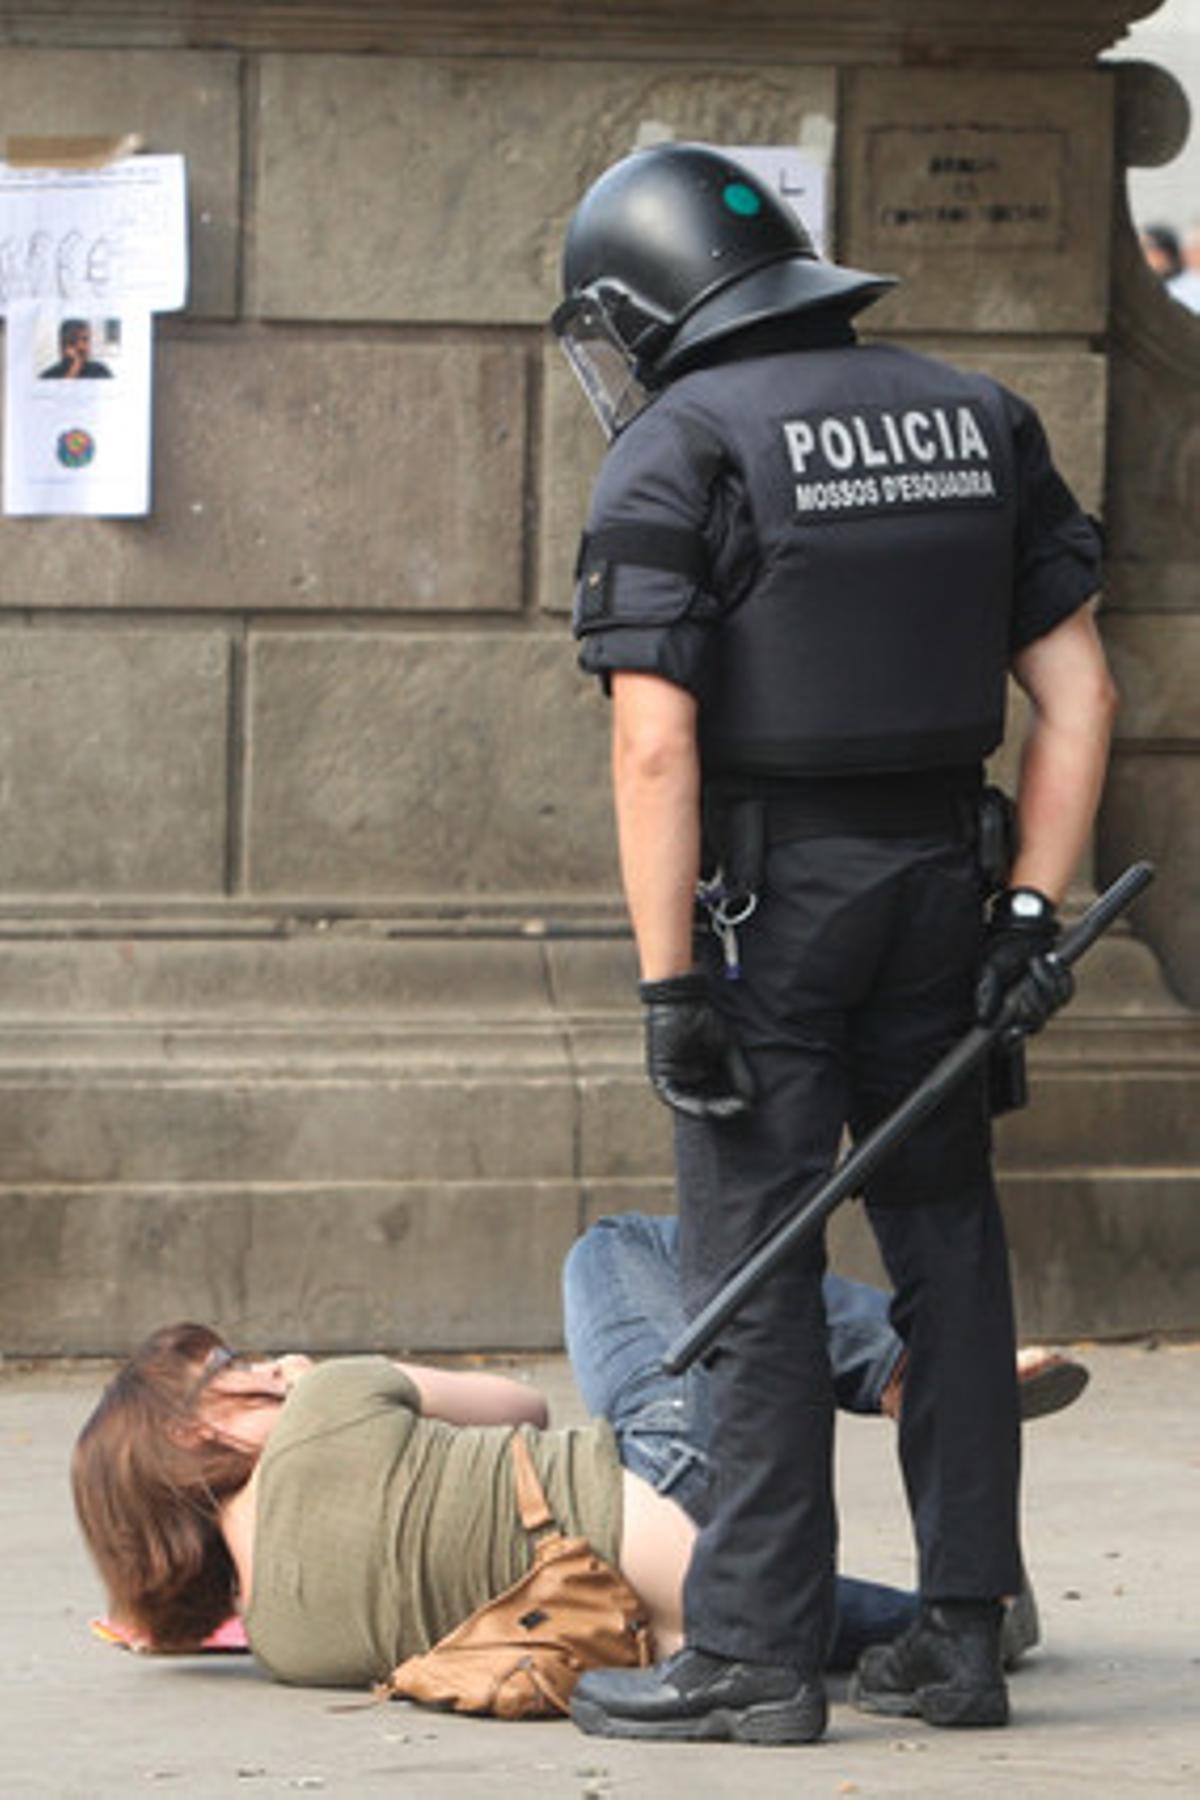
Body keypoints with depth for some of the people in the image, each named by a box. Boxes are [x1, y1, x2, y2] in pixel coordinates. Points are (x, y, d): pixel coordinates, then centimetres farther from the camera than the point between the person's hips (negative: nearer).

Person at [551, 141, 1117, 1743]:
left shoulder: (677, 451, -8)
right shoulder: (977, 422, 10)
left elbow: (655, 740, -16)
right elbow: (1076, 691, 7)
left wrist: (668, 980, -15)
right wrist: (1033, 910, 7)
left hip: (765, 888, -5)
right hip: (935, 883, 5)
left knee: (757, 1262, -2)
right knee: (946, 1242, 12)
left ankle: (756, 1652, -2)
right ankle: (963, 1629, 14)